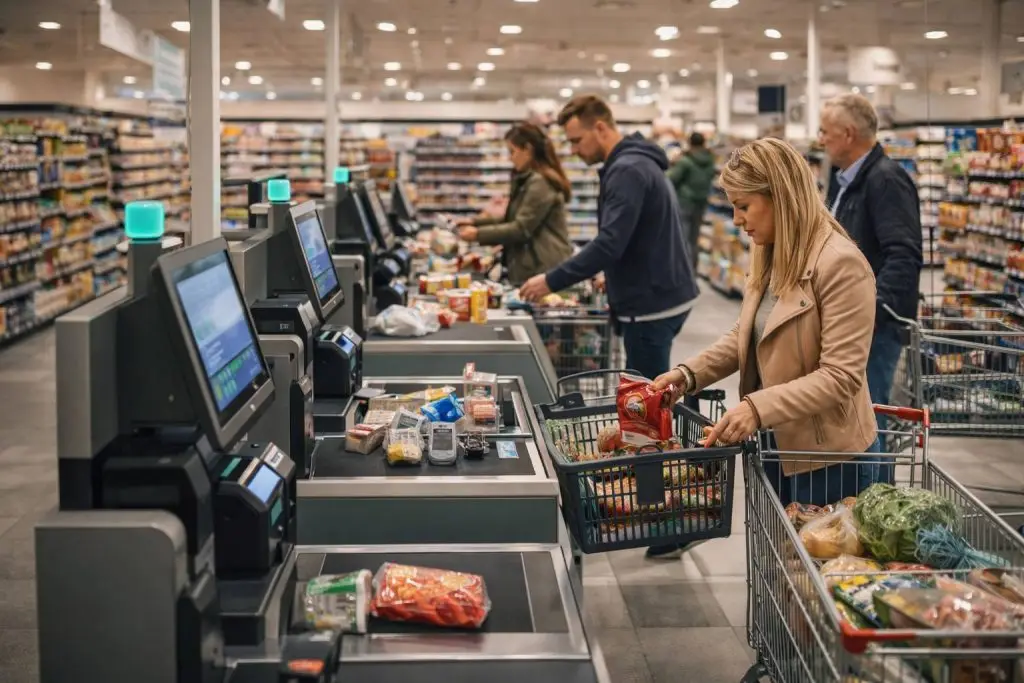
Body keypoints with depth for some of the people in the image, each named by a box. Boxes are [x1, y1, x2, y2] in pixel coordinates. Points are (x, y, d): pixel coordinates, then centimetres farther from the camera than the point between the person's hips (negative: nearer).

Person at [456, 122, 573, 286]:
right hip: (533, 268, 10)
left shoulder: (540, 182, -14)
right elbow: (514, 220, 22)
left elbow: (521, 228, -16)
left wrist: (478, 234, -11)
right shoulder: (527, 180, 19)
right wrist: (475, 222, 14)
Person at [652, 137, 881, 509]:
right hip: (775, 444, 8)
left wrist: (758, 408, -32)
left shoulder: (841, 264, -21)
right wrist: (691, 373, 0)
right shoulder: (770, 259, 7)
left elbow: (841, 375, -24)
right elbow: (745, 336, 15)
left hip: (830, 457, -8)